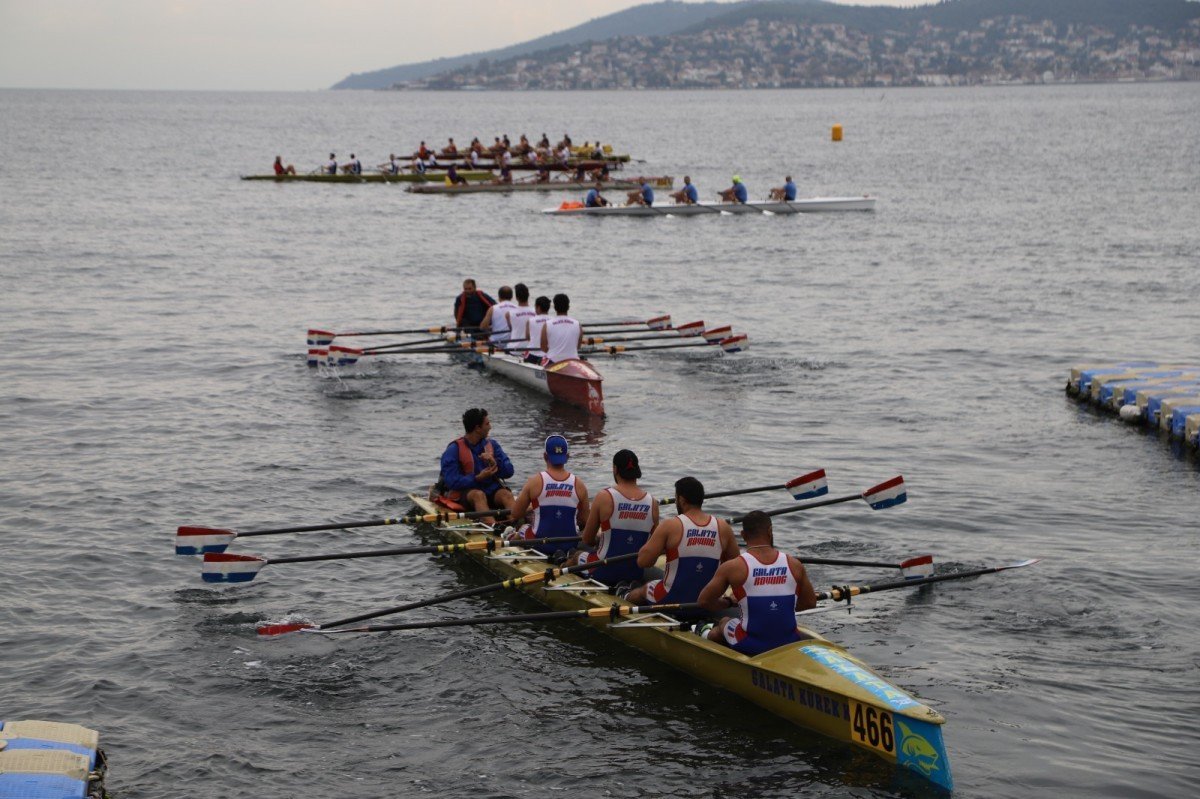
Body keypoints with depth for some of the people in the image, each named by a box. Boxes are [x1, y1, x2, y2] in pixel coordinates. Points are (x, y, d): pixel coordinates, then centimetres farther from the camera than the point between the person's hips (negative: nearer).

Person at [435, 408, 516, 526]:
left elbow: (508, 472, 6)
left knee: (506, 494, -27)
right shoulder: (454, 450, -5)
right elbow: (452, 481, -13)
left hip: (490, 488, 4)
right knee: (478, 495, -37)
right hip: (464, 492, -4)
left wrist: (495, 463, -14)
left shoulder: (492, 445, 12)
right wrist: (478, 478, -21)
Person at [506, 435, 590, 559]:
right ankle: (563, 553, 3)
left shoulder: (535, 482, -12)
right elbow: (584, 520, 3)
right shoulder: (579, 484, -7)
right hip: (570, 544, 1)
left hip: (540, 543, -1)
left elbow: (515, 515, -4)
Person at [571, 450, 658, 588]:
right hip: (637, 574, 3)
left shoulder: (604, 497, -13)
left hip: (605, 572, -3)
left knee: (576, 555, 26)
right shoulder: (652, 503, -5)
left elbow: (586, 541, -4)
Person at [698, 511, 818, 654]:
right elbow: (810, 603, 9)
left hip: (749, 646, -2)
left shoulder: (732, 567, -10)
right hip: (789, 645, 2)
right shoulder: (794, 565, -2)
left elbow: (703, 601, -3)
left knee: (724, 624, 31)